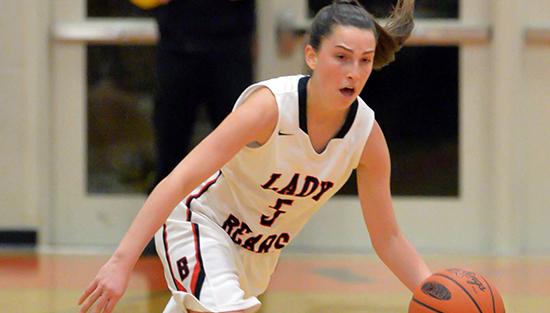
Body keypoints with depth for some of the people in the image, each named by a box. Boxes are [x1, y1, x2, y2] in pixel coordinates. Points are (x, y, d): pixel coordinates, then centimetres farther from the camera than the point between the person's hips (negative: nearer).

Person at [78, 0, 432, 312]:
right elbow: (179, 181, -37)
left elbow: (388, 237, -6)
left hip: (262, 250, 6)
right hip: (200, 223, -6)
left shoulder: (367, 134, -17)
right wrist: (122, 262, -45)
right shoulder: (271, 105, -31)